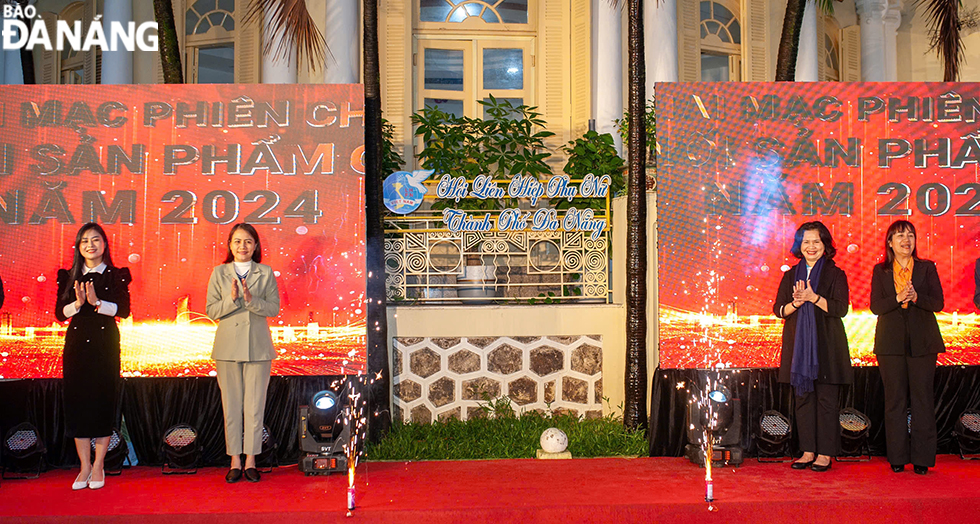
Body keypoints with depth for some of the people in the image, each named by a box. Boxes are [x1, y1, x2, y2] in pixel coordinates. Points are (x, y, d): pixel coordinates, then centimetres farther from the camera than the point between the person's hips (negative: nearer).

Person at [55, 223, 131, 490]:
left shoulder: (116, 275, 1)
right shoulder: (69, 277, 8)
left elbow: (123, 310, -8)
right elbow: (59, 312, 3)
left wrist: (97, 302, -20)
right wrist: (78, 303, -14)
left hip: (105, 343, -2)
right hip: (76, 343, 2)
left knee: (103, 400, -1)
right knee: (77, 401, 2)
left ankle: (98, 466, 10)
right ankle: (85, 466, 11)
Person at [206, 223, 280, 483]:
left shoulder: (266, 273, 5)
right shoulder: (219, 273, 6)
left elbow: (274, 308, 0)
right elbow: (211, 311, 2)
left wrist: (251, 299, -15)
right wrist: (232, 299, -15)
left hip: (258, 347, 0)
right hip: (228, 346, 0)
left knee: (255, 405, 1)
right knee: (231, 404, 3)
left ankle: (250, 461, 11)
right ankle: (235, 461, 13)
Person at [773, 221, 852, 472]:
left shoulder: (835, 274, 2)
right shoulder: (791, 275, 13)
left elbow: (841, 308, -7)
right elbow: (778, 309, 8)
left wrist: (813, 298, -18)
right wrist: (796, 303, -12)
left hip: (827, 345, -3)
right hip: (798, 345, 3)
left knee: (827, 399, -2)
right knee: (803, 398, 5)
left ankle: (825, 453, 4)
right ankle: (808, 451, 12)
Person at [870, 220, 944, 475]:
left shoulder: (927, 268, 9)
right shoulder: (880, 271, 9)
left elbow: (938, 303, 0)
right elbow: (875, 306, -1)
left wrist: (916, 297, -18)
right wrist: (898, 298, -17)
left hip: (922, 341, 0)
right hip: (891, 341, 0)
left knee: (922, 398, -2)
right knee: (895, 399, 2)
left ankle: (922, 458, 4)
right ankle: (897, 457, 8)